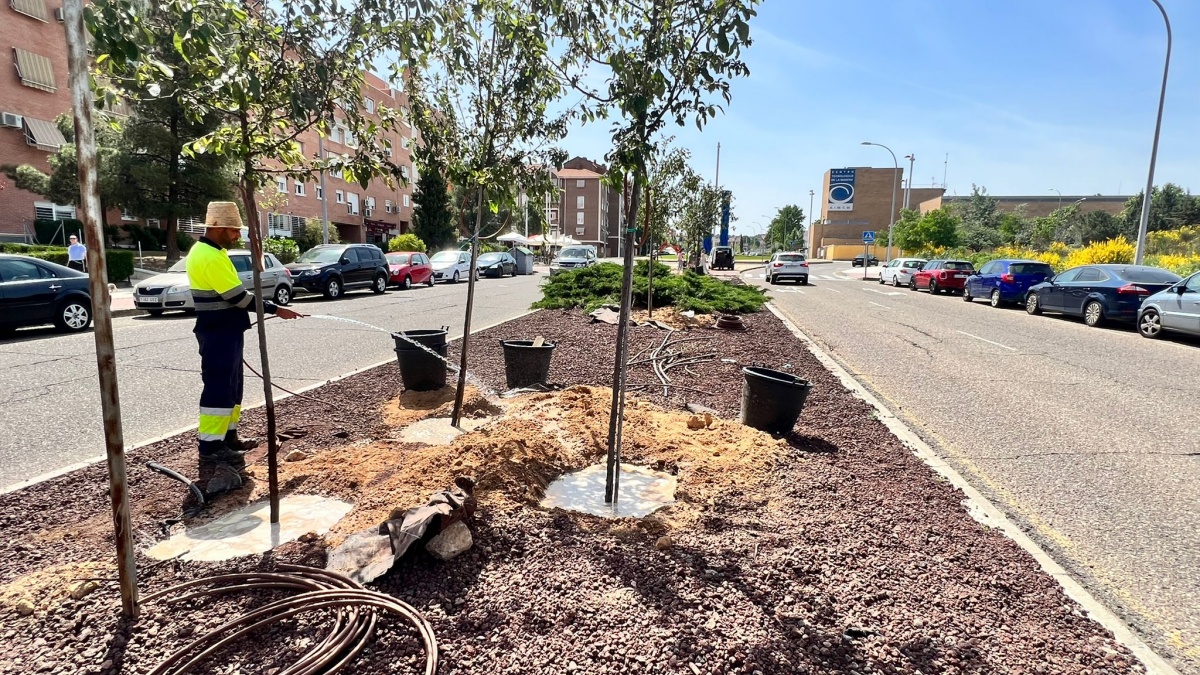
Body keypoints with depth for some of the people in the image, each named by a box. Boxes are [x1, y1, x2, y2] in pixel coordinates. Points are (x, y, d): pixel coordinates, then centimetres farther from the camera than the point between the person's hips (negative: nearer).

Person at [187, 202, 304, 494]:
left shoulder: (209, 251, 15)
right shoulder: (209, 257, -19)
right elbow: (238, 296, -23)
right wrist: (275, 310, -17)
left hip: (225, 333, 11)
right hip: (218, 336, -11)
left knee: (230, 388, 17)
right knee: (218, 391, -11)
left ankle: (228, 441, 28)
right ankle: (210, 459, -9)